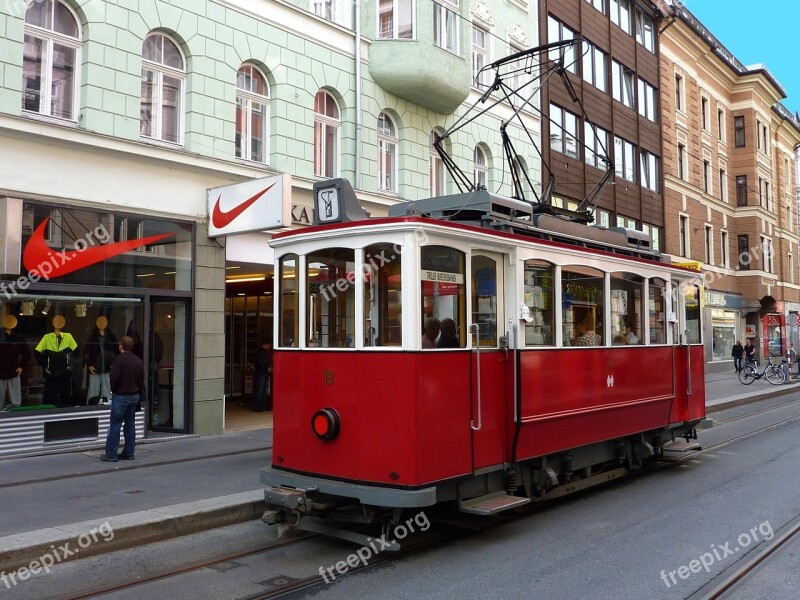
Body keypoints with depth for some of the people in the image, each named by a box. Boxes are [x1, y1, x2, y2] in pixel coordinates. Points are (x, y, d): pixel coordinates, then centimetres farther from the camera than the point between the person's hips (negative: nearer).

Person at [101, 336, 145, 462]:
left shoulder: (119, 359, -12)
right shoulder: (138, 361, 8)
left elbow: (114, 377, -16)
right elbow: (142, 379, 12)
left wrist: (113, 390, 0)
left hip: (121, 396, -6)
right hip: (135, 396, 6)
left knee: (115, 424, -1)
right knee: (130, 424, 11)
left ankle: (111, 454, 0)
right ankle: (128, 453, 13)